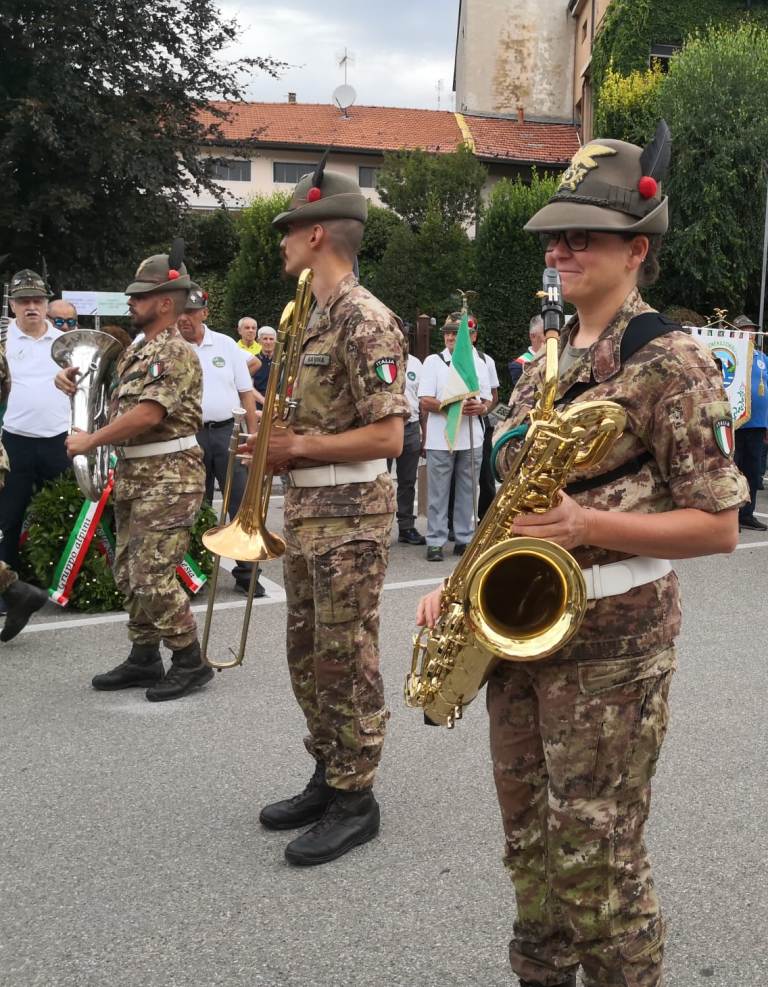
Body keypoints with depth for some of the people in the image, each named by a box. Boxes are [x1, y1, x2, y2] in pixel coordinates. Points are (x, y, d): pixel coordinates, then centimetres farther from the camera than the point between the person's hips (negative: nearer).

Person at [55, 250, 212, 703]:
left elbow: (148, 414, -23)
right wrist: (76, 382, 7)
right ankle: (144, 660, 24)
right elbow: (117, 401, 24)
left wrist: (90, 441, -14)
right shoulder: (137, 349, 16)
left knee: (153, 576, -10)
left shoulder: (176, 352, -14)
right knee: (130, 573, 13)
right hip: (133, 474, 10)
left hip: (168, 476, -10)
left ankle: (191, 662, 4)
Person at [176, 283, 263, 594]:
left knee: (242, 505, 0)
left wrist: (253, 435, 4)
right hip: (189, 436, -1)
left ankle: (246, 572, 8)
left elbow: (246, 393, 8)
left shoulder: (226, 345, 7)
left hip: (228, 431, 1)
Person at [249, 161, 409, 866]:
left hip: (350, 518, -10)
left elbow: (387, 436, -22)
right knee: (308, 656, 16)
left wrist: (297, 448, -16)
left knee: (347, 662, 0)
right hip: (307, 513, 10)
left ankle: (355, 800, 13)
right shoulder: (318, 316, 14)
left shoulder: (366, 320, -17)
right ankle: (328, 779, 30)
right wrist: (281, 441, 6)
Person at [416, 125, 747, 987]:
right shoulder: (545, 362, 12)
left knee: (595, 858, 1)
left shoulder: (671, 362, -11)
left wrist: (590, 525, -24)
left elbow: (719, 526, -12)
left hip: (611, 635, -7)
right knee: (530, 843, 18)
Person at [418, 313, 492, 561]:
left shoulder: (479, 364, 12)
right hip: (440, 440, -3)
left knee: (467, 492, 8)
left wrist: (480, 407, -11)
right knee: (438, 494, 0)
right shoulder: (433, 361, 1)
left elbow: (488, 400, 14)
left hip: (472, 440, 3)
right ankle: (435, 542, 6)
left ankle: (464, 539, 16)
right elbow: (425, 401, -6)